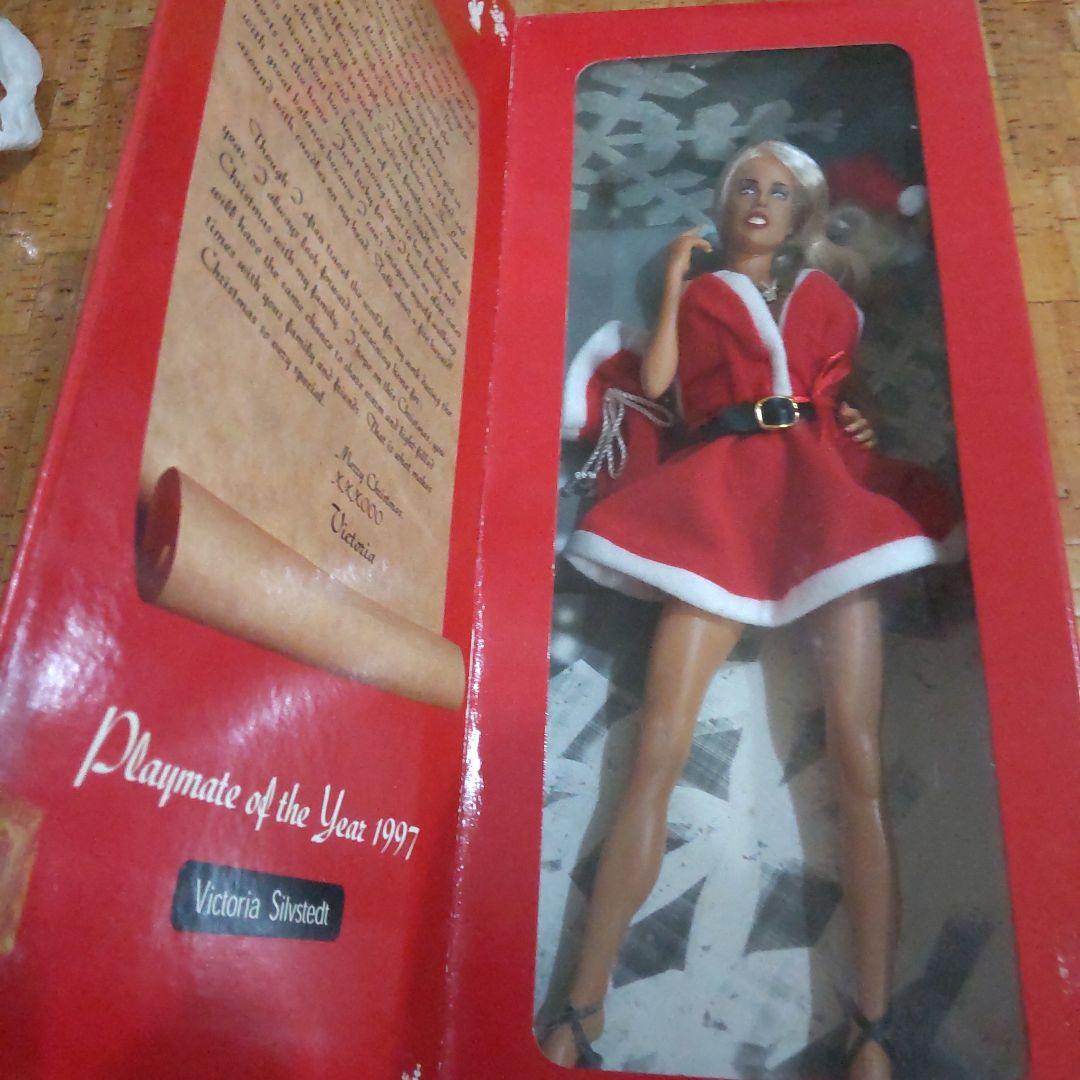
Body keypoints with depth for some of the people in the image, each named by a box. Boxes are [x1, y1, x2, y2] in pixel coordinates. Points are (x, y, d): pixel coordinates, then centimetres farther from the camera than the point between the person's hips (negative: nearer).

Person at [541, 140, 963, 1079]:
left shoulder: (826, 294, 27)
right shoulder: (698, 295, 22)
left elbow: (855, 389, 25)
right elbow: (655, 383, 4)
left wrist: (868, 421, 3)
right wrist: (674, 277, 13)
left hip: (823, 495, 2)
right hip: (718, 506, -1)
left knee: (859, 763, -11)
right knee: (656, 755, -14)